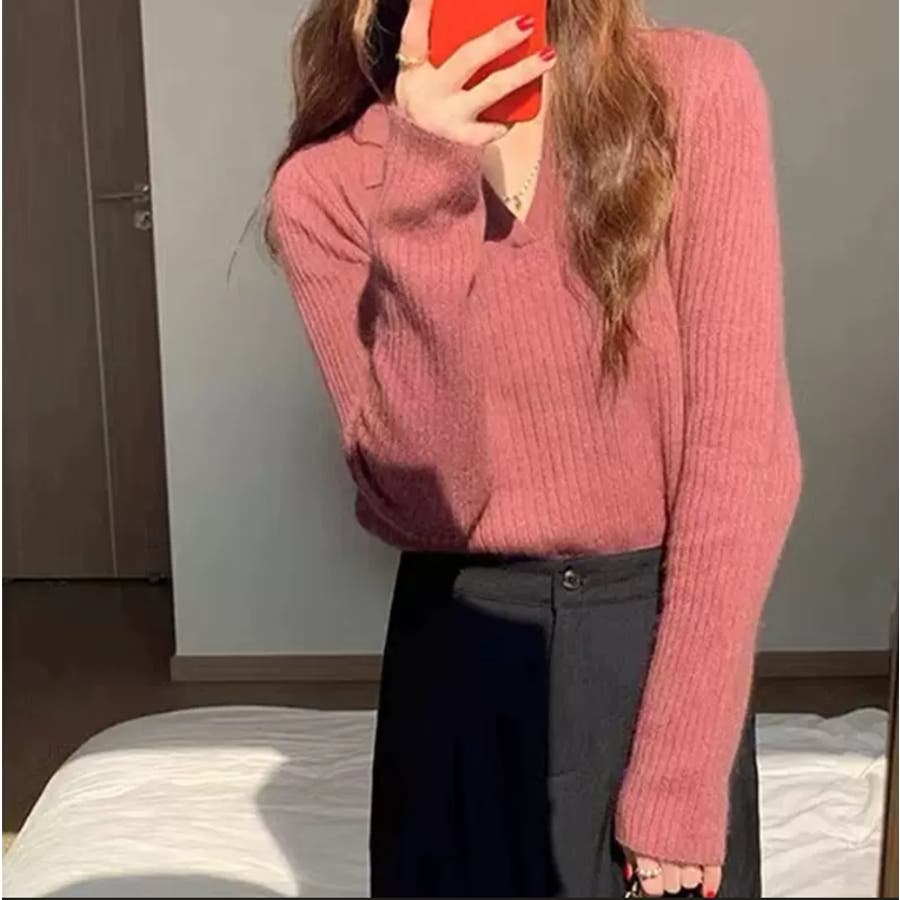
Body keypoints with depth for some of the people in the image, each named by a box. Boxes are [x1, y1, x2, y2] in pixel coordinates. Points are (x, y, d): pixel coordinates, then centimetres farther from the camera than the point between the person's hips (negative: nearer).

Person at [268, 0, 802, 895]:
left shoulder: (696, 89, -11)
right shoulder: (327, 184, -8)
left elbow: (740, 448, -12)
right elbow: (424, 491, -16)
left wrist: (681, 773, -13)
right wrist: (426, 197, -26)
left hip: (664, 632, 0)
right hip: (460, 649, 1)